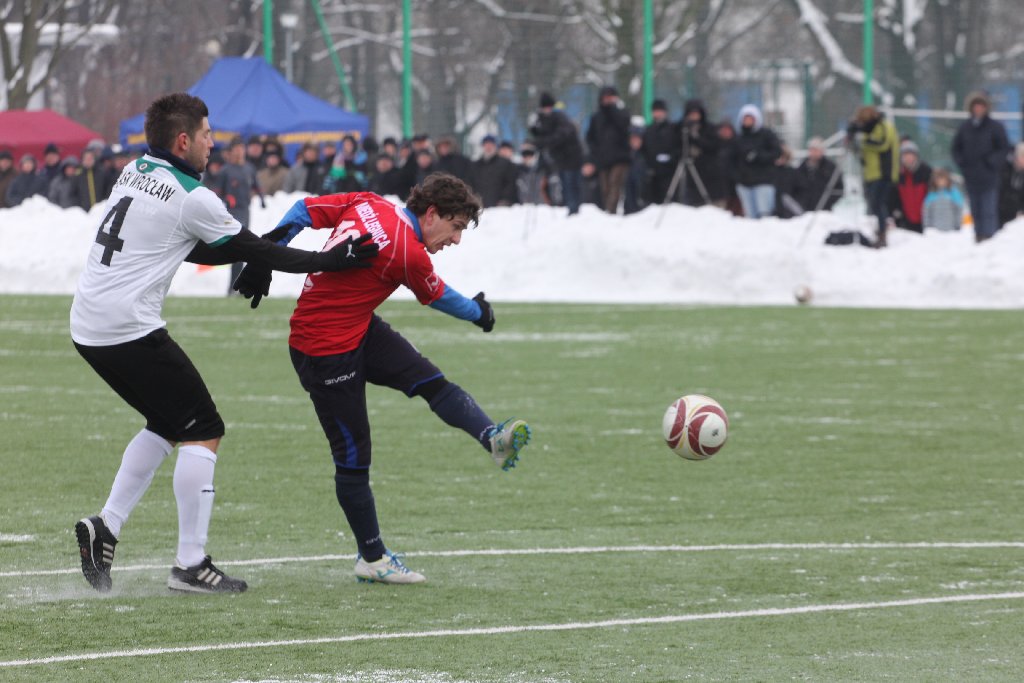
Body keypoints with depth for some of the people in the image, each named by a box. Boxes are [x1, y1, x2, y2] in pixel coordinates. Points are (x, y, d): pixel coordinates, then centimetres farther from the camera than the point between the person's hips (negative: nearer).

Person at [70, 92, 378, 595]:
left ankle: (106, 526, 14)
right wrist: (329, 260, 4)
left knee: (167, 422, 23)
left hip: (87, 325, 9)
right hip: (130, 329, -9)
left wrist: (242, 254, 13)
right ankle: (191, 564, -3)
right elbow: (255, 252, -4)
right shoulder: (192, 198, -12)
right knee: (203, 432, -1)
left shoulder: (134, 172, 13)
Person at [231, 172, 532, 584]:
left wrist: (264, 257, 10)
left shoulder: (366, 205, -1)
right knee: (353, 454, -2)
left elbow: (302, 211, 3)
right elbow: (438, 297, -1)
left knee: (429, 381, -7)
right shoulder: (409, 253, -21)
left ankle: (493, 439, -24)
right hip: (325, 351, -9)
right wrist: (478, 312, 19)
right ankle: (372, 558, 5)